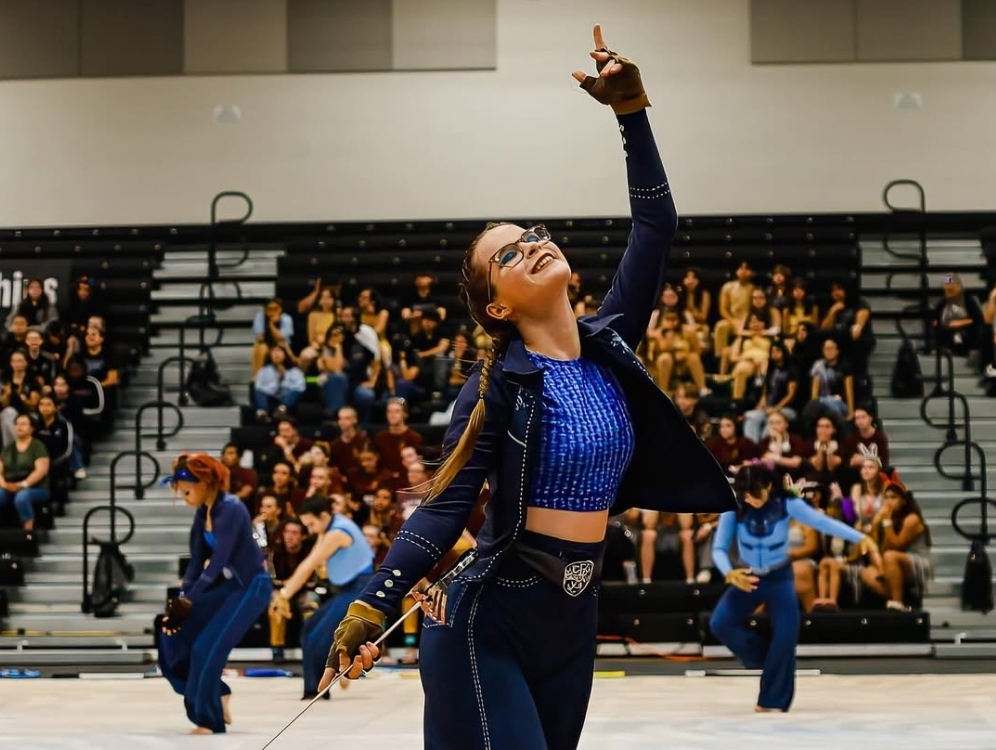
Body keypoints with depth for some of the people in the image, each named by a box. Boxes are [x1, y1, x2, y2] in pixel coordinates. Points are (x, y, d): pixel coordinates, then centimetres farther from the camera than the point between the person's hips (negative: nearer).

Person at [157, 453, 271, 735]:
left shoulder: (230, 509, -23)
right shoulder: (202, 512, 3)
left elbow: (218, 562, -27)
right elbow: (197, 561, 4)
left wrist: (189, 599, -26)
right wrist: (180, 598, -7)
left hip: (251, 586, -9)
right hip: (226, 584, 9)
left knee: (206, 647, -13)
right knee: (176, 632, 2)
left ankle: (210, 720, 2)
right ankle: (217, 694, 18)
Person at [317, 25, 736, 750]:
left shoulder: (608, 347, 6)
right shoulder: (499, 385, -9)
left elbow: (656, 227, 8)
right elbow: (444, 508, -14)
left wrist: (632, 111, 3)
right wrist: (370, 609, -23)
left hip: (572, 621, 6)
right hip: (488, 624, -6)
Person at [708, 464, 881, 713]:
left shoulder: (786, 503, -20)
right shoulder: (733, 509, -18)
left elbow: (822, 521, -24)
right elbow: (719, 548, -17)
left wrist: (861, 538, -34)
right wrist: (729, 573, -38)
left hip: (779, 578, -1)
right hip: (747, 577, 1)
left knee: (786, 635, -11)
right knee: (720, 623, -17)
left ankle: (773, 701, 3)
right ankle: (766, 657, 4)